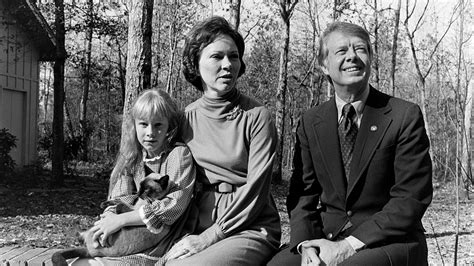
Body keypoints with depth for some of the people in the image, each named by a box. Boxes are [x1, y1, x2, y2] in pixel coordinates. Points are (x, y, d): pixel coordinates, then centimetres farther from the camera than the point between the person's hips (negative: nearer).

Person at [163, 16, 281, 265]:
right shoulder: (186, 117, 6)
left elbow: (255, 188, -10)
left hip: (250, 228, -3)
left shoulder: (257, 117, -7)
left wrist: (210, 236, -13)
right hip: (198, 228, 4)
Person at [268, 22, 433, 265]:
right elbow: (303, 193, 5)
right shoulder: (310, 123, 6)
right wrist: (306, 245, -14)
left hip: (391, 240, -4)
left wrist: (349, 245, -18)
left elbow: (411, 199, -10)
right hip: (327, 236, 4)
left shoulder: (405, 116, -6)